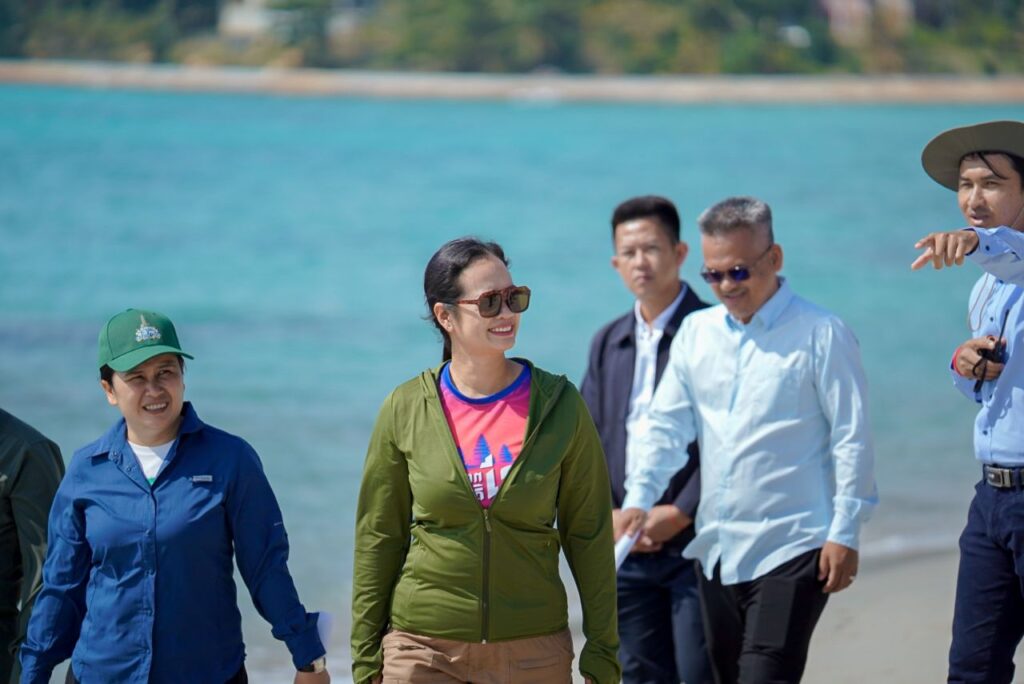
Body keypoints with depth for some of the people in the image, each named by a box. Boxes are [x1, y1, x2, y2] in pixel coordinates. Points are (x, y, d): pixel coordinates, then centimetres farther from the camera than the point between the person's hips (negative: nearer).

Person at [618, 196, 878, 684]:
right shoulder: (696, 333, 10)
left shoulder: (820, 334, -6)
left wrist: (844, 533, -10)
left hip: (791, 551, -6)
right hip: (717, 551, 6)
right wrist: (638, 498, -3)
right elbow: (665, 424, 12)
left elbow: (852, 439, -6)